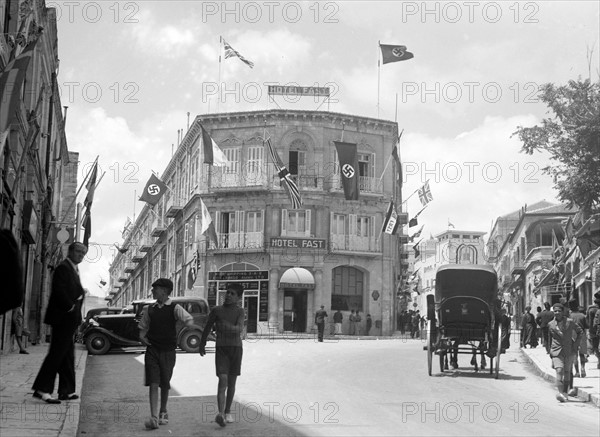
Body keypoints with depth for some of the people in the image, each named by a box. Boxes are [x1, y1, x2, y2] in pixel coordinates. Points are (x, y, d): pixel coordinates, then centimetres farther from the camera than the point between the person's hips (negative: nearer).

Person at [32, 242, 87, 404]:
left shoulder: (73, 269, 20)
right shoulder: (63, 268, -10)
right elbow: (59, 291, -21)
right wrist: (70, 307, -15)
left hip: (69, 319, 10)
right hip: (63, 318, -10)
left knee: (67, 355, 11)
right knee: (57, 353, -11)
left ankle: (66, 391, 15)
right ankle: (42, 389, -9)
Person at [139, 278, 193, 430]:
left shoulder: (174, 308, -4)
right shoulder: (150, 309, 8)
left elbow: (189, 319, -16)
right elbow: (143, 327, 18)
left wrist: (188, 324, -39)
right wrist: (142, 337, -2)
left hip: (168, 350, -2)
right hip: (152, 349, 2)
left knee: (164, 384, 11)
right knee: (153, 383, -8)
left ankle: (163, 412, 32)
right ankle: (154, 417, -12)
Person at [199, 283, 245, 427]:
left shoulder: (240, 311, 0)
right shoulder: (216, 310, 1)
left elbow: (240, 329, -17)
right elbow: (207, 327, 15)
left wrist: (229, 327, -40)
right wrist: (202, 345, 26)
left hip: (236, 349, 1)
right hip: (221, 350, -1)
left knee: (231, 382, 10)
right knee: (222, 380, -17)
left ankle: (227, 412, 26)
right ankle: (220, 414, -28)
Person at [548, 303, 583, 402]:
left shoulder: (569, 322, -3)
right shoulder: (550, 325, 1)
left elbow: (580, 332, 10)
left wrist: (575, 344, 1)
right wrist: (550, 353, 17)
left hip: (569, 351, 1)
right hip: (557, 352, -1)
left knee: (567, 372, 9)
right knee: (559, 371, -16)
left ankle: (565, 392, 24)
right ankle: (561, 393, -26)